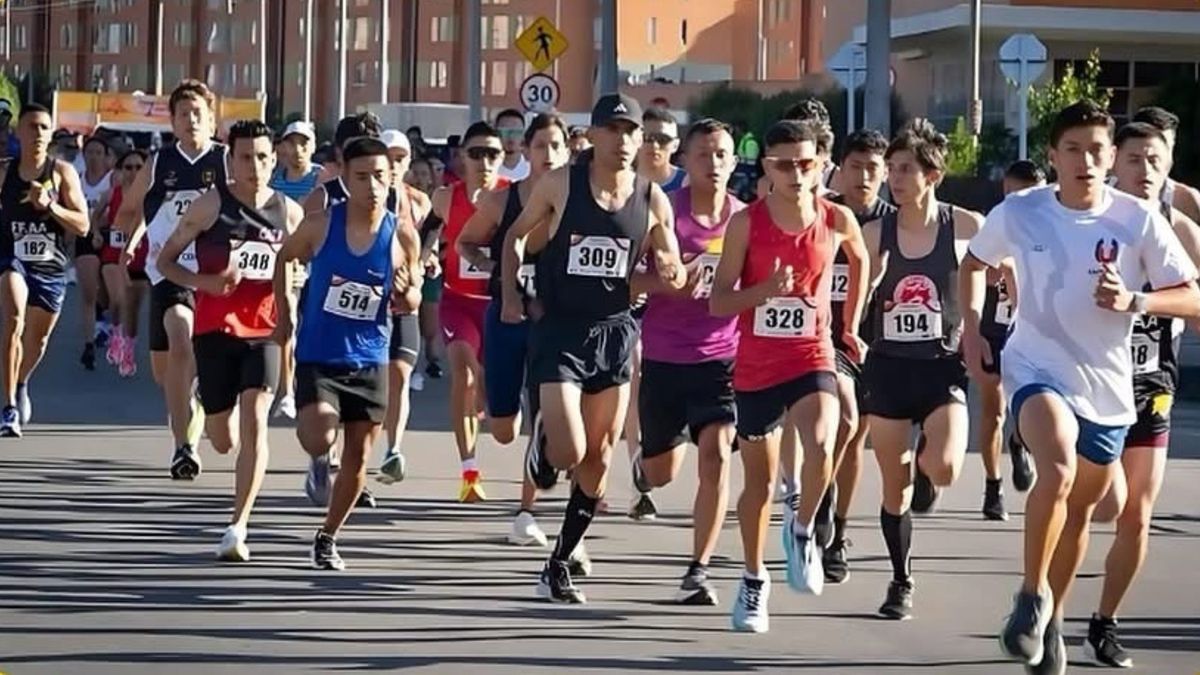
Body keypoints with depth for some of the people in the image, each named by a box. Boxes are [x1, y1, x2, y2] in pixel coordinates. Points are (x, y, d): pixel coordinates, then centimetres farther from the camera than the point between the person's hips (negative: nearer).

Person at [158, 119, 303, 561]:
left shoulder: (289, 212, 2)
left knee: (254, 421, -17)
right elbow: (165, 261, 0)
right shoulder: (211, 206, -6)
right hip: (216, 329, -1)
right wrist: (205, 282, -18)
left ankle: (238, 528, -14)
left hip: (264, 330, 1)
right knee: (223, 441, 7)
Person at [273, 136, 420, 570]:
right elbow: (284, 258, 10)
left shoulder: (398, 234, -7)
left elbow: (410, 304, 1)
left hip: (369, 360, 2)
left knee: (358, 456, 8)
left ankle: (328, 537, 27)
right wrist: (285, 313, 7)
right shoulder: (321, 224, -9)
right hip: (318, 356, -2)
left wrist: (405, 291, -22)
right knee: (318, 441, -22)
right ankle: (320, 461, 16)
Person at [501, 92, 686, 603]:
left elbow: (672, 275, 8)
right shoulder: (561, 184, -6)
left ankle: (559, 565, 21)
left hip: (614, 333, 3)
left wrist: (671, 273, -15)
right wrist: (510, 294, -3)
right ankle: (538, 455, 21)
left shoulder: (653, 201, 1)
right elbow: (517, 235, 8)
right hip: (559, 331, -3)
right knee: (568, 452, -17)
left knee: (598, 461, 7)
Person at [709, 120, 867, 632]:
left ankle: (802, 531, 1)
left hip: (812, 359, 0)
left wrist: (851, 327, 19)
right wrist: (766, 289, -25)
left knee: (820, 446, -28)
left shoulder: (838, 221, -5)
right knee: (758, 481, 11)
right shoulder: (746, 222, -9)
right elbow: (719, 302, -8)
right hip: (755, 367, 0)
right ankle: (754, 581, 31)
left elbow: (860, 262, 18)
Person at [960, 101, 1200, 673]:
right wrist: (971, 325, 1)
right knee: (1058, 470, -32)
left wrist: (1133, 301, -23)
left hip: (1107, 388, 3)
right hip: (1037, 370, -2)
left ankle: (1052, 619, 38)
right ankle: (1032, 595, -14)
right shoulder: (1018, 213, -7)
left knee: (1080, 508, 16)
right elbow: (975, 263, 14)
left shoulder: (1139, 220, -8)